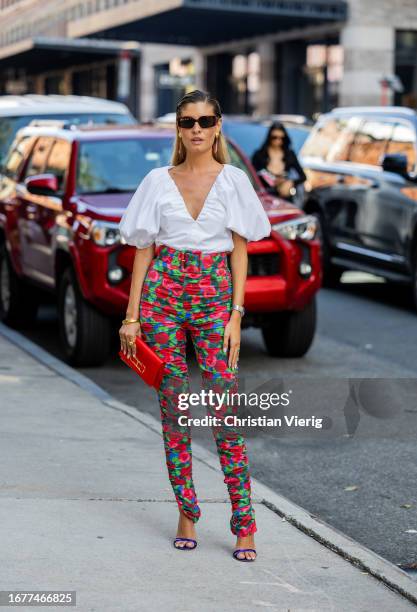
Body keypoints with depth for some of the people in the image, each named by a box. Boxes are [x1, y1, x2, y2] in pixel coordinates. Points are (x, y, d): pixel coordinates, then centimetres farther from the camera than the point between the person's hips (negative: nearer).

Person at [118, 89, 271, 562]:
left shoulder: (233, 180, 5)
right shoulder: (158, 181, 7)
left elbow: (240, 252, 3)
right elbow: (144, 251, 9)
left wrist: (235, 314, -6)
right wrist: (132, 316, 4)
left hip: (214, 296, -1)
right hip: (163, 295, 2)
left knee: (224, 408, -7)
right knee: (173, 406, 3)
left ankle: (244, 523, -3)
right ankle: (186, 514, 13)